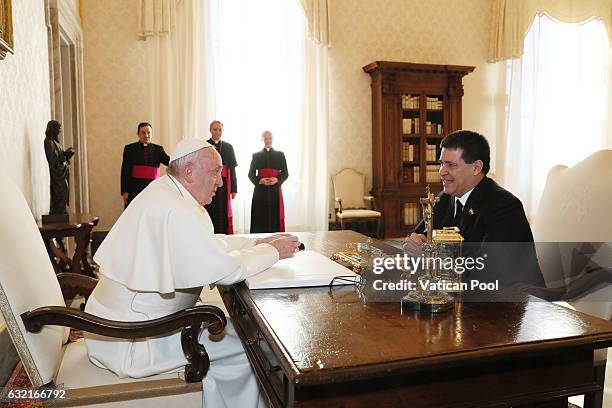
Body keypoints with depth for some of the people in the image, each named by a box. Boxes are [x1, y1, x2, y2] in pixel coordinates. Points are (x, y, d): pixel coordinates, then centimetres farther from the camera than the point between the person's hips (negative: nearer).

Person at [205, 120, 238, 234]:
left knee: (223, 213, 1)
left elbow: (232, 169, 8)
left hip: (223, 185, 2)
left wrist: (234, 189, 2)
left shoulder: (228, 147, 11)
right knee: (208, 213, -3)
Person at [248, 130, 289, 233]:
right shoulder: (256, 155, 10)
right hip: (260, 191, 0)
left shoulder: (280, 155, 11)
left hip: (275, 190, 0)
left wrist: (277, 180, -12)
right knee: (260, 218, -3)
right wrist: (260, 180, -12)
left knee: (275, 217, -3)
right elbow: (251, 174, 7)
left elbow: (285, 173, 7)